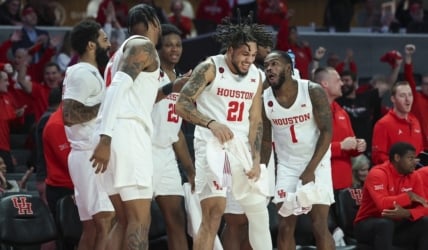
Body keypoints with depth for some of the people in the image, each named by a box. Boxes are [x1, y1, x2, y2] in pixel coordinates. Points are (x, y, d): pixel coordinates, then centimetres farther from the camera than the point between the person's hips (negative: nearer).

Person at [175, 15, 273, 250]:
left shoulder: (255, 76, 8)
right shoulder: (210, 69, -9)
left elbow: (255, 121, 13)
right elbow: (181, 105, -12)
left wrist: (256, 160, 4)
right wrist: (211, 123, -26)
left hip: (242, 147, 6)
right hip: (212, 144, -6)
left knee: (258, 210, 13)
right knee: (214, 212, -17)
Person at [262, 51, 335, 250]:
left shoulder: (313, 91, -14)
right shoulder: (264, 100, -3)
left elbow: (327, 132, -13)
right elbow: (266, 140, 7)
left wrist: (310, 169, -19)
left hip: (316, 163, -3)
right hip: (286, 167, 3)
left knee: (320, 227, -7)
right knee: (285, 227, -3)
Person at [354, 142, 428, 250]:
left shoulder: (413, 177, 1)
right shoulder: (378, 174, -19)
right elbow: (383, 204, -35)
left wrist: (406, 213, -28)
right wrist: (409, 196, -24)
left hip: (396, 225, 6)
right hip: (368, 225, -6)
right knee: (385, 224, -38)